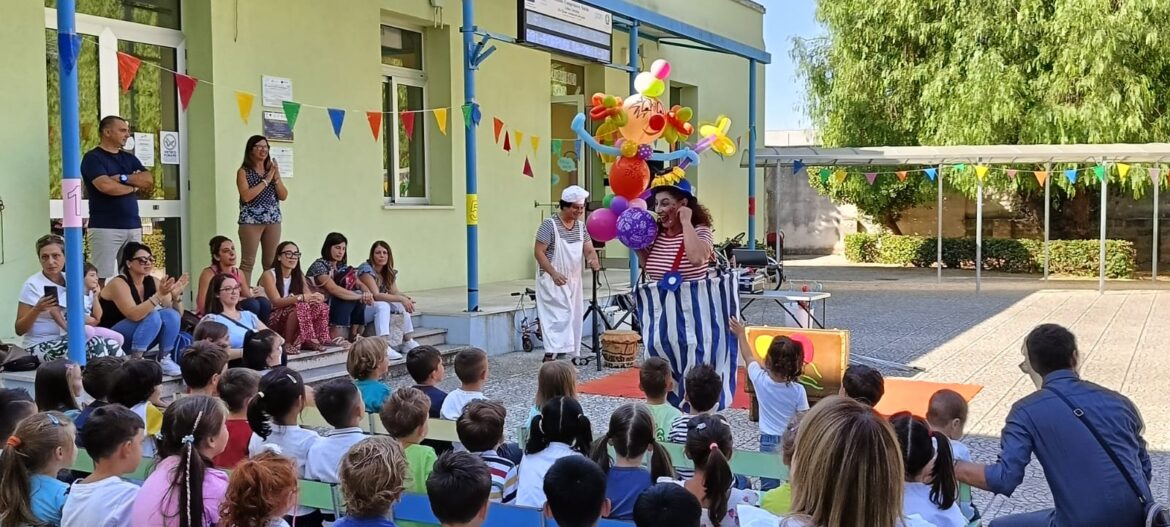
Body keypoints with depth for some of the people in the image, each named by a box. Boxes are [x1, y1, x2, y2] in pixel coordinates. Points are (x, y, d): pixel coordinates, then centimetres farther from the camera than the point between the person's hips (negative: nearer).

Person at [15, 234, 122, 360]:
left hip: (66, 340, 5)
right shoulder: (32, 285, -8)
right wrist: (37, 309, -26)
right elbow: (19, 330, -10)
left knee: (112, 346, -22)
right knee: (95, 343, -30)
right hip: (40, 346, -5)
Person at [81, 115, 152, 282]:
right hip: (105, 227, -6)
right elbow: (105, 186, -16)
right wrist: (133, 186, 0)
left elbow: (149, 180, 6)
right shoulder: (93, 158, -1)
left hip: (133, 226, 6)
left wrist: (122, 178, -8)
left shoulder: (129, 158, 19)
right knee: (102, 279, -10)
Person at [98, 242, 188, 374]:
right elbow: (134, 315, -33)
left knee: (170, 315, -17)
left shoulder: (153, 282, -1)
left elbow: (177, 313, -3)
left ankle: (165, 359, -12)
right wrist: (159, 295, -39)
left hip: (139, 341, 6)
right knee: (152, 316, -28)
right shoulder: (119, 283, -18)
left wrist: (176, 296, -23)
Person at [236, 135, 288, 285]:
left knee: (271, 262, 5)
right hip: (251, 221, -5)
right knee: (248, 262, -6)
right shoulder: (243, 172, 0)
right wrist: (265, 180, -12)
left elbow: (284, 196, 8)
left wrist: (277, 177, -6)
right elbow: (246, 196, -15)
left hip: (273, 221, 5)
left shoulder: (272, 169, 13)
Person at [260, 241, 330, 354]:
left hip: (293, 316, 6)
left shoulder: (299, 276, 10)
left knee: (321, 306, -17)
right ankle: (288, 343, -22)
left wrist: (316, 297, -28)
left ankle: (310, 340, -13)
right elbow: (277, 301, -23)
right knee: (301, 307, -34)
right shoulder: (269, 275, -11)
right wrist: (301, 298, -36)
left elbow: (308, 296, -2)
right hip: (271, 318, -6)